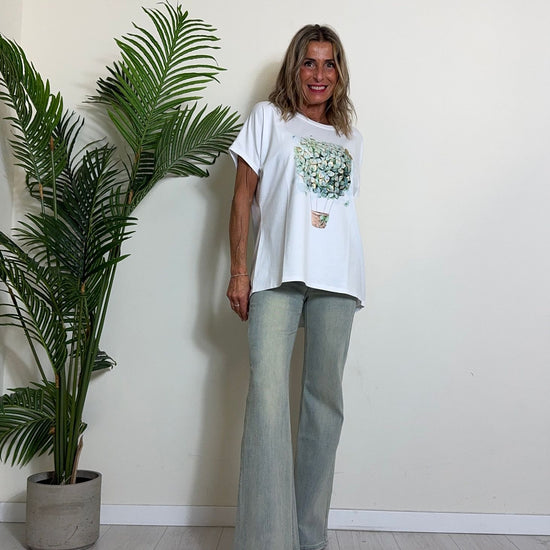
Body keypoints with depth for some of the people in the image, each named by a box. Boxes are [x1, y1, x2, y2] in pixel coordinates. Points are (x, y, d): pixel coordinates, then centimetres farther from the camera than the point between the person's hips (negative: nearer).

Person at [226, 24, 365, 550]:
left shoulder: (350, 138, 22)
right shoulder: (268, 117, 12)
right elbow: (243, 196, 5)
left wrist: (347, 276, 11)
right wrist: (238, 270, -4)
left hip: (337, 278, 4)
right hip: (278, 272, -3)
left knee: (325, 399, 2)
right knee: (268, 395, -15)